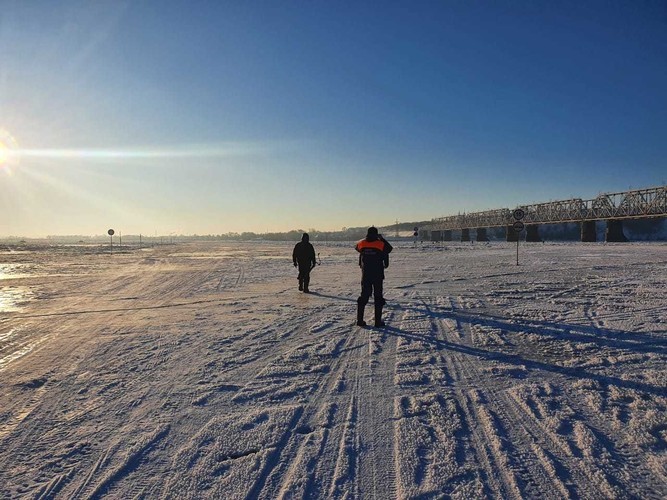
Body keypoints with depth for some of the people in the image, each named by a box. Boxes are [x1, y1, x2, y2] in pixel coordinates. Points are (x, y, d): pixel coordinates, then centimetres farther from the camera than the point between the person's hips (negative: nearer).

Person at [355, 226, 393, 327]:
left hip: (365, 275, 3)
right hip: (378, 275, -3)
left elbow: (356, 247, 21)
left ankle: (360, 320, 11)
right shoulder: (381, 244, -9)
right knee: (378, 297, 5)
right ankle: (378, 321, 4)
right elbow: (389, 248, 9)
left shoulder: (362, 244, -1)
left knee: (364, 296, 12)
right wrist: (382, 239, 18)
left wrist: (366, 239, 25)